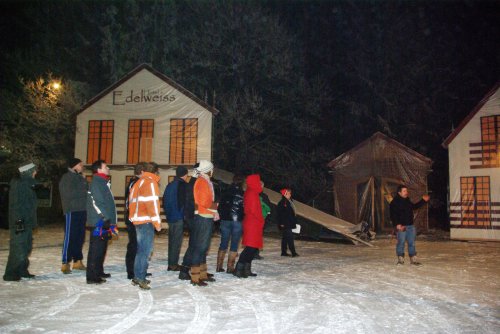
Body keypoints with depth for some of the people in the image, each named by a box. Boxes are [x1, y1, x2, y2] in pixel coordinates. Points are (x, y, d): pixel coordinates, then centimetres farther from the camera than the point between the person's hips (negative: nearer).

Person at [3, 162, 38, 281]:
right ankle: (10, 274, 3)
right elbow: (15, 204, -19)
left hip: (27, 222, 10)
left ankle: (22, 271, 24)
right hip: (20, 222, -10)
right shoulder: (18, 184, -14)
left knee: (26, 248, 15)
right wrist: (19, 221, -23)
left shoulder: (27, 183, 14)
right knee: (18, 249, -5)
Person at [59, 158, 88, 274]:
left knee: (80, 237, 9)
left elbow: (87, 191, 19)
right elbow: (69, 193, -14)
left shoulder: (81, 178, 20)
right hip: (72, 211, -7)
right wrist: (84, 192, -9)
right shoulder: (67, 178, -3)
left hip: (82, 211, 7)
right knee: (70, 237, -7)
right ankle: (65, 263, -3)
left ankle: (77, 261, 16)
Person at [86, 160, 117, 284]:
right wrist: (105, 218, -20)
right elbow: (97, 203, -20)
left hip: (105, 222, 10)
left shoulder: (104, 183, 19)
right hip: (99, 222, -10)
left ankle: (99, 272, 27)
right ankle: (92, 277, -2)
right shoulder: (96, 183, -12)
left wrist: (111, 221, 21)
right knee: (96, 249, -6)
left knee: (102, 248, 17)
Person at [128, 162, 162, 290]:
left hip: (138, 220, 9)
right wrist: (157, 222, -12)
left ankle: (138, 277, 19)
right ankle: (140, 278, -7)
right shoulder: (150, 182, -8)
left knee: (142, 249, 15)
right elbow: (152, 203, -16)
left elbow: (132, 201, 19)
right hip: (146, 221, -9)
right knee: (145, 250, -7)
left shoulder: (139, 182, 19)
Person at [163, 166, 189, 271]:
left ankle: (171, 263, 19)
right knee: (177, 241, -3)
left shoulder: (170, 185, 13)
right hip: (179, 218, -8)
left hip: (170, 217, 8)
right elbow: (183, 202, -17)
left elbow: (164, 201, 18)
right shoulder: (182, 185, -12)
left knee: (172, 240, 13)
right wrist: (184, 216, -9)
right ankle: (173, 264, -1)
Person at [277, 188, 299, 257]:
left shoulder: (290, 202, 15)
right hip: (285, 224, -9)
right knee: (290, 238, -12)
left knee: (285, 238, 13)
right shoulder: (282, 203, -13)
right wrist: (281, 223, -19)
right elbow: (279, 214, -16)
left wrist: (294, 222, 20)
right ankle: (293, 253, -14)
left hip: (289, 224, 9)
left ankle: (284, 252, 18)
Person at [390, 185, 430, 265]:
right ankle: (400, 259, 11)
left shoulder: (407, 201, 14)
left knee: (412, 242, 9)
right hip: (401, 226, -7)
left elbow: (414, 206, 32)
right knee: (401, 242, -1)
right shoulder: (394, 202, -10)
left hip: (410, 225, 7)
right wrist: (397, 224, -26)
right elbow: (393, 215, -16)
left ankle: (413, 259, 16)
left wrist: (423, 201, 28)